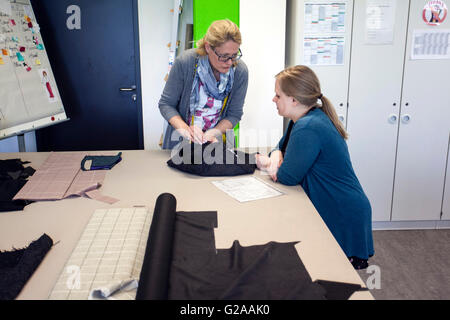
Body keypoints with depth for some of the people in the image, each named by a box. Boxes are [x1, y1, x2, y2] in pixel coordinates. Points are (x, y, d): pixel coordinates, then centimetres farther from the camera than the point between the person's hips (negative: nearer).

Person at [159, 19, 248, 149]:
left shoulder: (240, 71, -13)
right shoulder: (184, 62, -18)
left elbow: (234, 114, -3)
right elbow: (166, 104, -9)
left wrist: (212, 133, -19)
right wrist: (185, 129, -24)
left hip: (217, 141, 2)